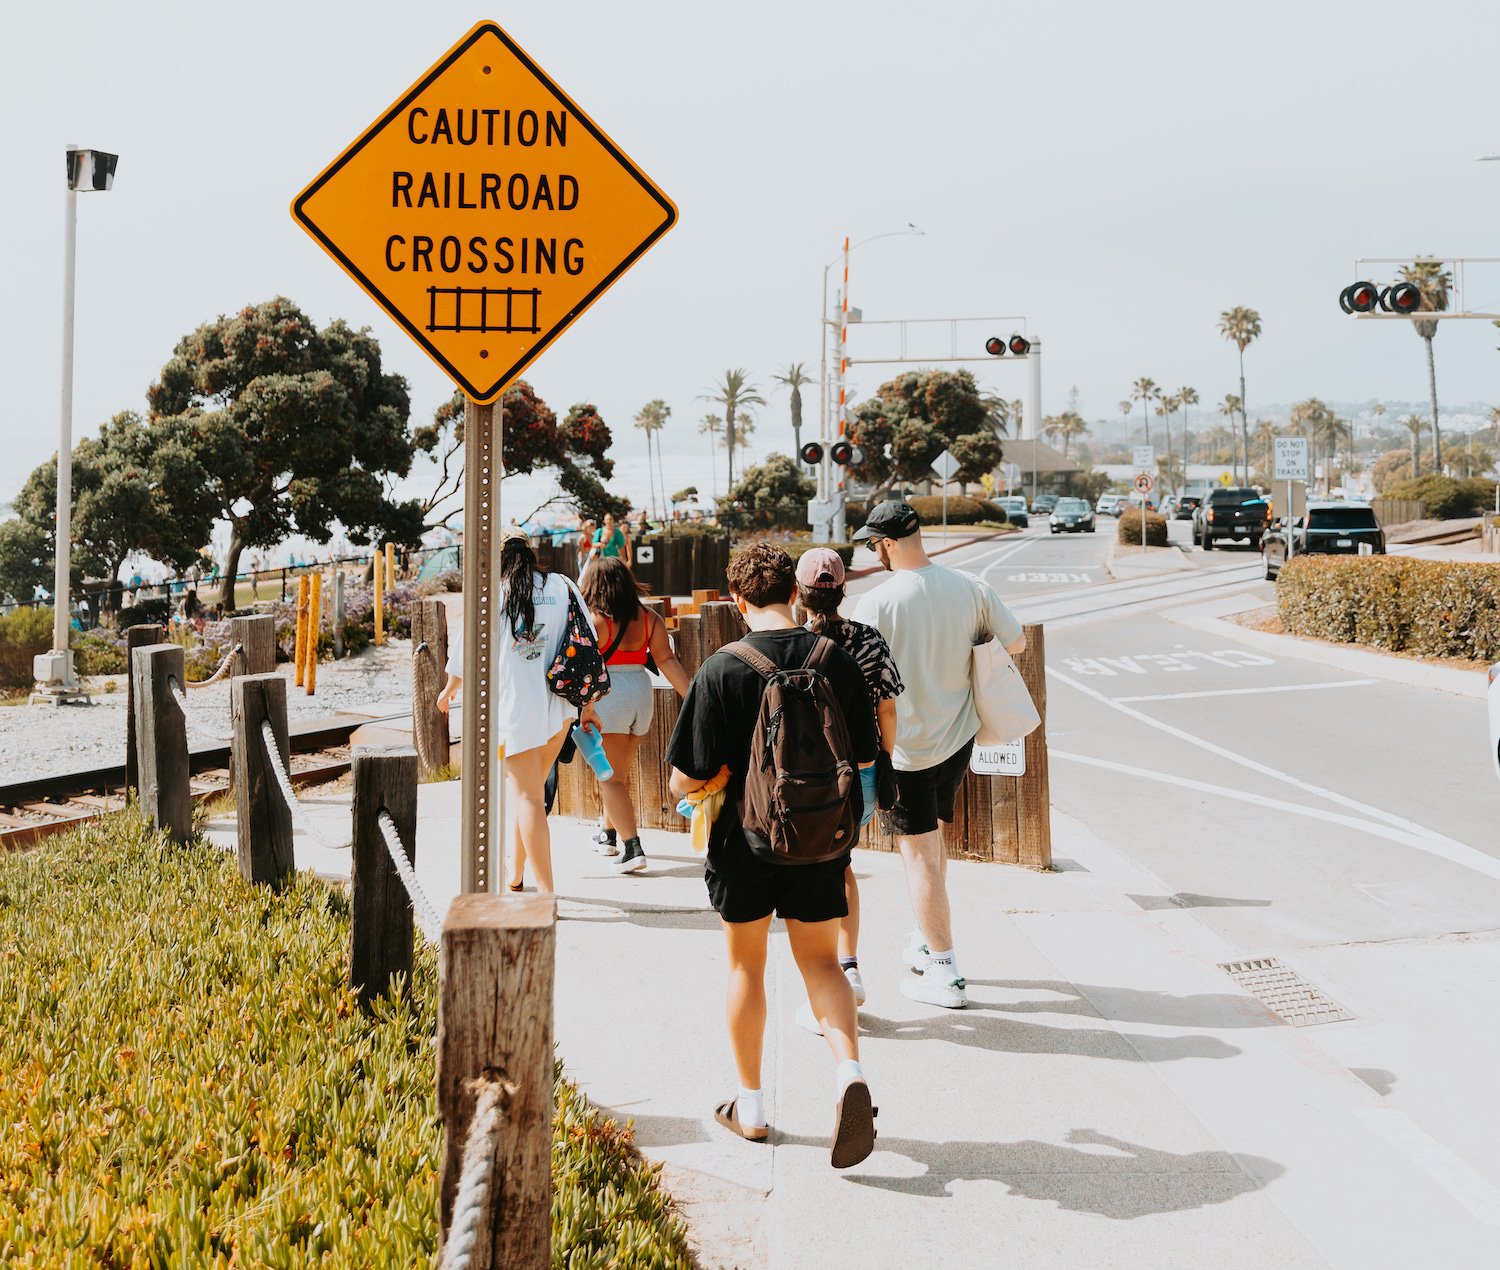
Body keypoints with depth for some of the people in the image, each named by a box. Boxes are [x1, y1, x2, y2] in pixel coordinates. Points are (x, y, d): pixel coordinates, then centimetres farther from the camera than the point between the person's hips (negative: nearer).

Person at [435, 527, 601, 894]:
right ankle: (516, 874, 33)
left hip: (515, 709, -4)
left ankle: (546, 891, -8)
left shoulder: (491, 595, -3)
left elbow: (467, 650, 7)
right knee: (532, 790, 19)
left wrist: (449, 690, 27)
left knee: (527, 797, -2)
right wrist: (588, 706, 13)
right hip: (558, 710, 4)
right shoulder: (562, 586, 5)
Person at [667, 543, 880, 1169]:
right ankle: (849, 1069, -10)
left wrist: (710, 782, 8)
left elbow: (686, 781, -15)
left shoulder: (721, 670, -16)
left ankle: (751, 1106, 26)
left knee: (746, 965, 16)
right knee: (821, 962, 15)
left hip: (743, 842, -2)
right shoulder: (838, 662, -7)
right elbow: (864, 761, 2)